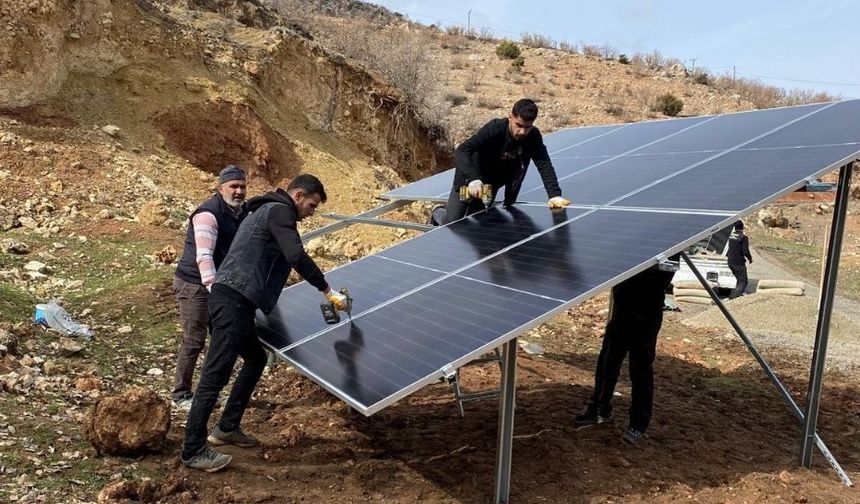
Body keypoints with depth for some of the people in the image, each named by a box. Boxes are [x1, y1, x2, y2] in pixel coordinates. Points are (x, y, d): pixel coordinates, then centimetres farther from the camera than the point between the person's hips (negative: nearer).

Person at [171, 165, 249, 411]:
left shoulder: (243, 211, 4)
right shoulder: (208, 214, -21)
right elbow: (204, 256, -30)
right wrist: (213, 288, -37)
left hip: (223, 283, 8)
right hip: (195, 285, -8)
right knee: (194, 341, -1)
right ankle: (180, 395, 15)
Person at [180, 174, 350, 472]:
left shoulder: (268, 210, 24)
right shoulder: (279, 210, -7)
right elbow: (297, 256, -20)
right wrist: (328, 292, -15)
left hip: (232, 300, 11)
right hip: (234, 300, -11)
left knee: (256, 359, 21)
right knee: (216, 374, -7)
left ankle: (227, 428, 27)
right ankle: (193, 451, -1)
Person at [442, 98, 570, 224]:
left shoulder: (533, 136, -21)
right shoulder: (494, 129, -33)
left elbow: (544, 164, -25)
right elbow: (461, 151, -41)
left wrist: (555, 195, -41)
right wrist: (473, 178, -57)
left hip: (492, 185, 5)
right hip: (470, 179, -4)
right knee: (451, 224, -1)